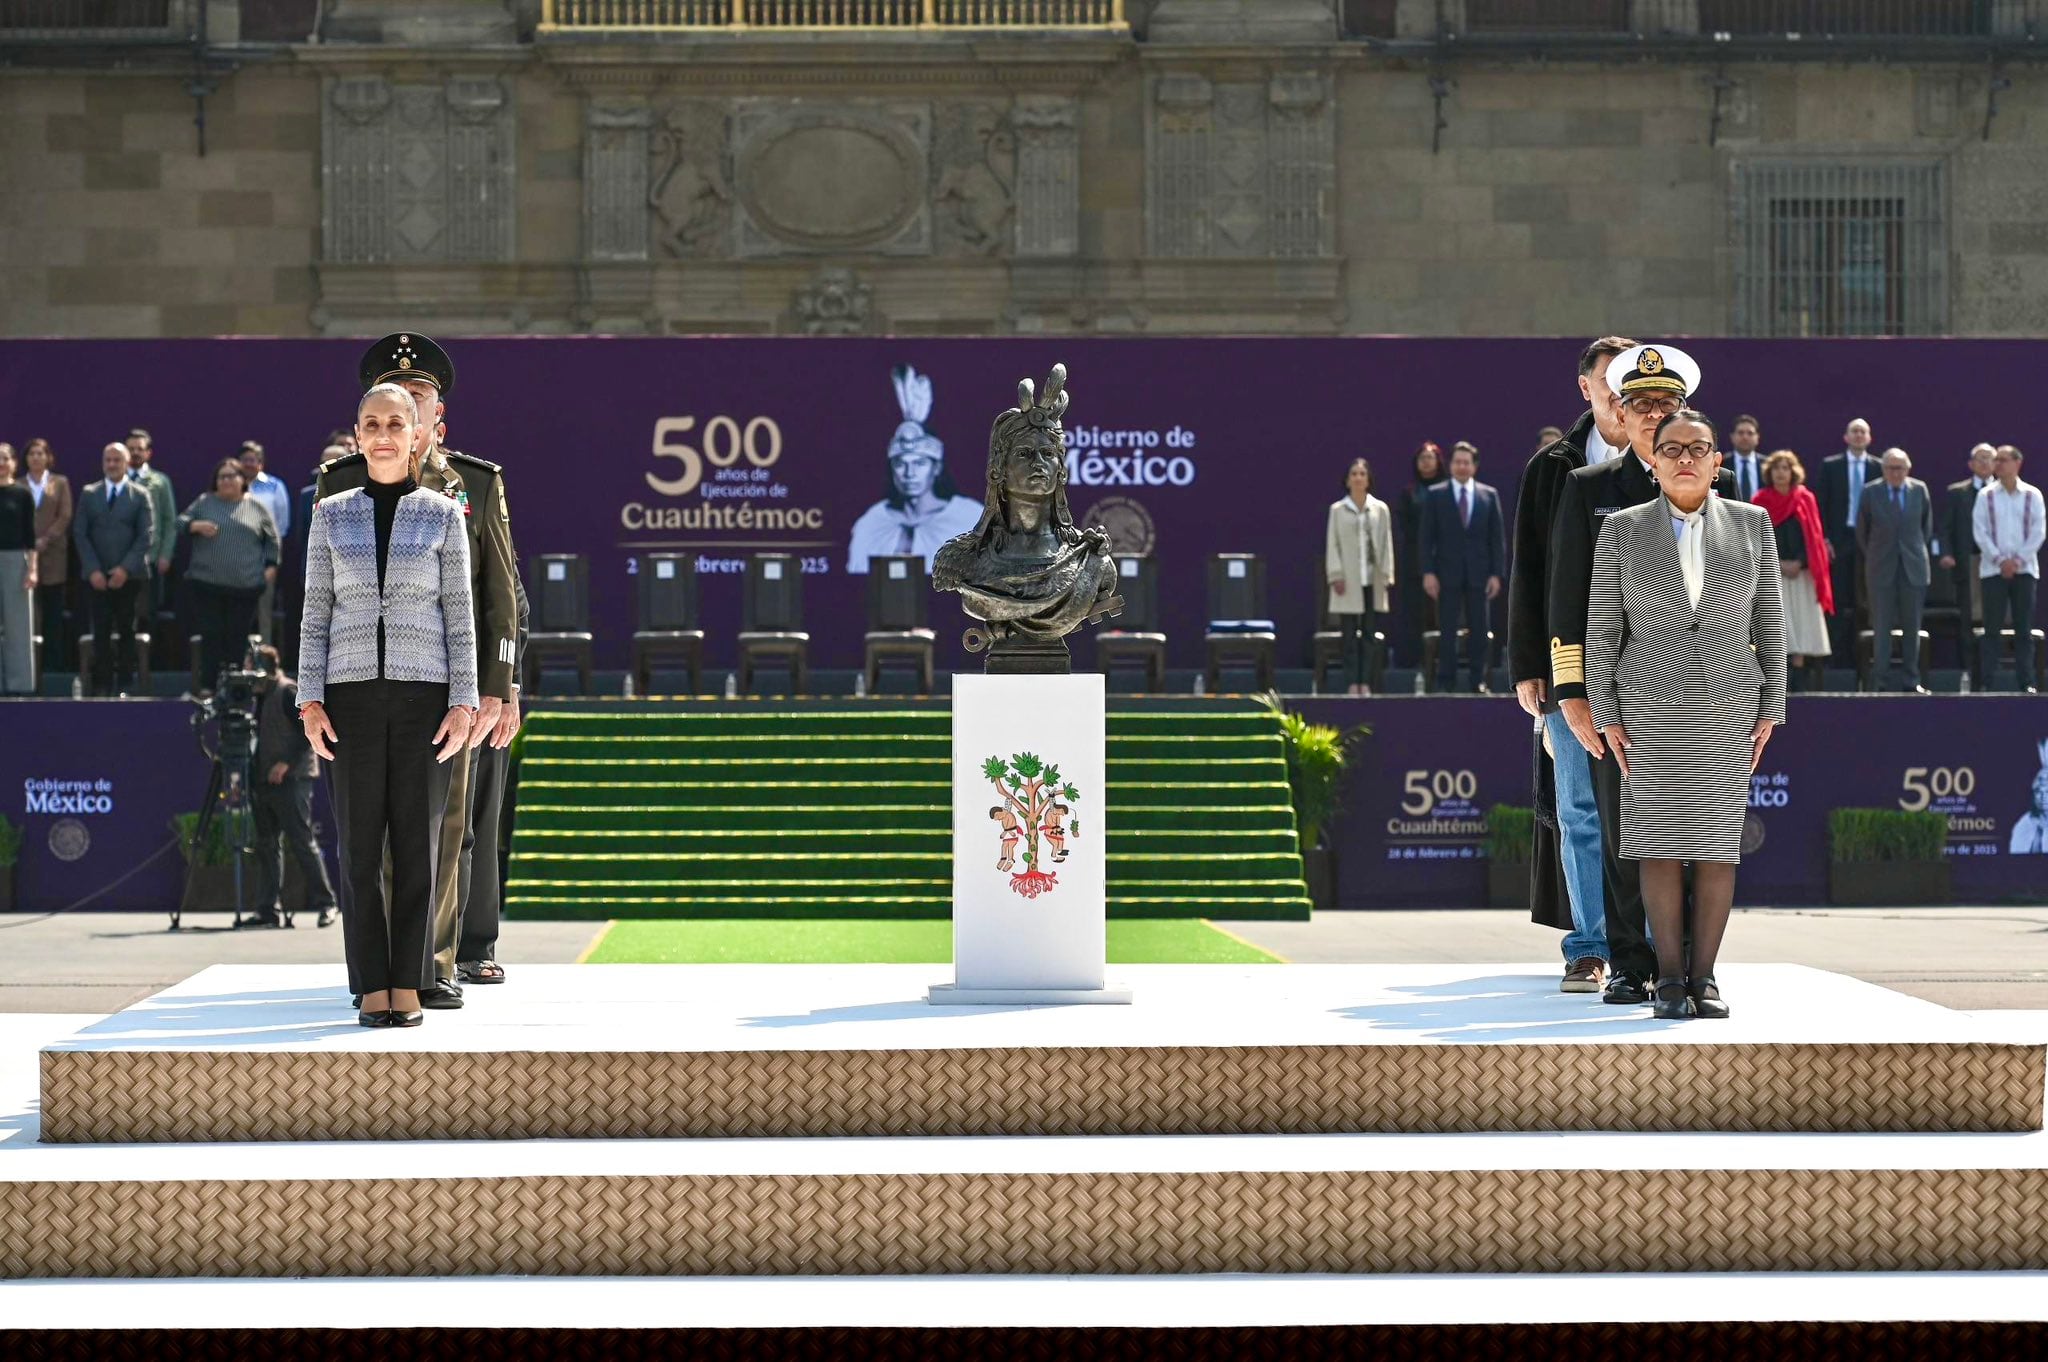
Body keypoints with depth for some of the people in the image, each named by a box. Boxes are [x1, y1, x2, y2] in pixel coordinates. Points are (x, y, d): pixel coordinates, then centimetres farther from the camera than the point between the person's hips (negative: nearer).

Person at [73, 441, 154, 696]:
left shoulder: (140, 496, 4)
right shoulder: (89, 495, 9)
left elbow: (146, 537, -2)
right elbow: (80, 534, 5)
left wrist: (125, 568, -12)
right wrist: (93, 570, -6)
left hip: (129, 576, -1)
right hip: (99, 577, 1)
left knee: (127, 632, 3)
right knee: (101, 633, -4)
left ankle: (125, 684, 8)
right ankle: (101, 684, -1)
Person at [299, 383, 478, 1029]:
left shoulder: (442, 514, 4)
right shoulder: (332, 515, 8)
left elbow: (459, 614, 3)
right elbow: (317, 613, 8)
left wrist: (463, 702, -5)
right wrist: (310, 701, -1)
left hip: (424, 692, -1)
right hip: (353, 693, 1)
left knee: (417, 843, 0)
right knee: (360, 844, -1)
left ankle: (408, 986, 6)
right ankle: (372, 987, 4)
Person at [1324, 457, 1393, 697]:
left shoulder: (1380, 509, 8)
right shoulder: (1337, 510, 5)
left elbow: (1386, 543, 7)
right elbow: (1332, 544, 2)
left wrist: (1386, 574, 0)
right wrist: (1336, 575, -7)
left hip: (1372, 578, 1)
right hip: (1348, 580, -1)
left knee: (1368, 633, 3)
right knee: (1349, 634, -3)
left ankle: (1365, 682, 6)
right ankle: (1352, 683, -3)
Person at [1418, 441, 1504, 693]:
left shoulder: (1489, 495, 7)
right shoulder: (1436, 495, 3)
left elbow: (1497, 537, 6)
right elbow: (1427, 537, 1)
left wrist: (1497, 573, -1)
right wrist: (1428, 572, -8)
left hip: (1479, 574, 1)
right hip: (1448, 574, -1)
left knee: (1480, 631, 2)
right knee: (1447, 632, -1)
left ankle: (1478, 682, 10)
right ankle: (1446, 682, 4)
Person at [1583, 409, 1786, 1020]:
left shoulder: (1751, 524, 6)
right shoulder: (1624, 529, 3)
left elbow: (1769, 621, 7)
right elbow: (1601, 625, 2)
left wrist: (1771, 708, 1)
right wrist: (1605, 713, -4)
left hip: (1727, 704, 1)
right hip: (1651, 704, -1)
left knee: (1717, 838, -1)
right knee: (1660, 837, -4)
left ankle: (1704, 975, 5)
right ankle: (1670, 976, 1)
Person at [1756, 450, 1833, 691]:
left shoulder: (1805, 499, 6)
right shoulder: (1760, 502, 3)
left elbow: (1814, 537, 4)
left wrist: (1798, 563, -9)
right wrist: (1779, 564, -10)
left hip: (1801, 571, 1)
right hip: (1772, 571, -1)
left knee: (1802, 624, -3)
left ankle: (1798, 677, -1)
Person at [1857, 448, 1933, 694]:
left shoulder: (1919, 489, 2)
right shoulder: (1870, 491, -2)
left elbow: (1926, 526, 14)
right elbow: (1862, 531, 7)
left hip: (1913, 568, 2)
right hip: (1881, 570, -2)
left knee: (1912, 626, 6)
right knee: (1881, 627, -2)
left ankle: (1911, 681, 12)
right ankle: (1881, 681, 0)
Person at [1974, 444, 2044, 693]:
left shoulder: (2032, 495, 4)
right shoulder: (1986, 496, 4)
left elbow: (2038, 532, 0)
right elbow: (1980, 531, 0)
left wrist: (2018, 560, -10)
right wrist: (1999, 560, -10)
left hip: (2024, 569, 0)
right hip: (1993, 569, 0)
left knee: (2023, 628, 1)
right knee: (1991, 628, -1)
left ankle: (2026, 682, 3)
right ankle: (1986, 682, 0)